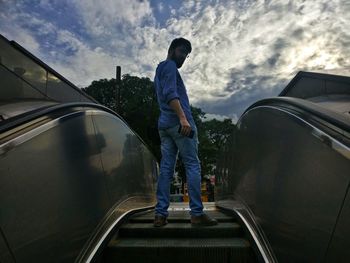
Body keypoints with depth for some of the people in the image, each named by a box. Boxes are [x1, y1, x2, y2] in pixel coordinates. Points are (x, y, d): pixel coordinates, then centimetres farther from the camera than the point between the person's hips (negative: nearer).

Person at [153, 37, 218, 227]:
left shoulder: (159, 71, 29)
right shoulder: (169, 66, 0)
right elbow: (170, 94, -16)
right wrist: (183, 117, -26)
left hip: (164, 124, 9)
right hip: (178, 122, -9)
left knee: (166, 168, 4)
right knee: (192, 166, -6)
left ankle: (160, 214, 3)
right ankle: (197, 213, -4)